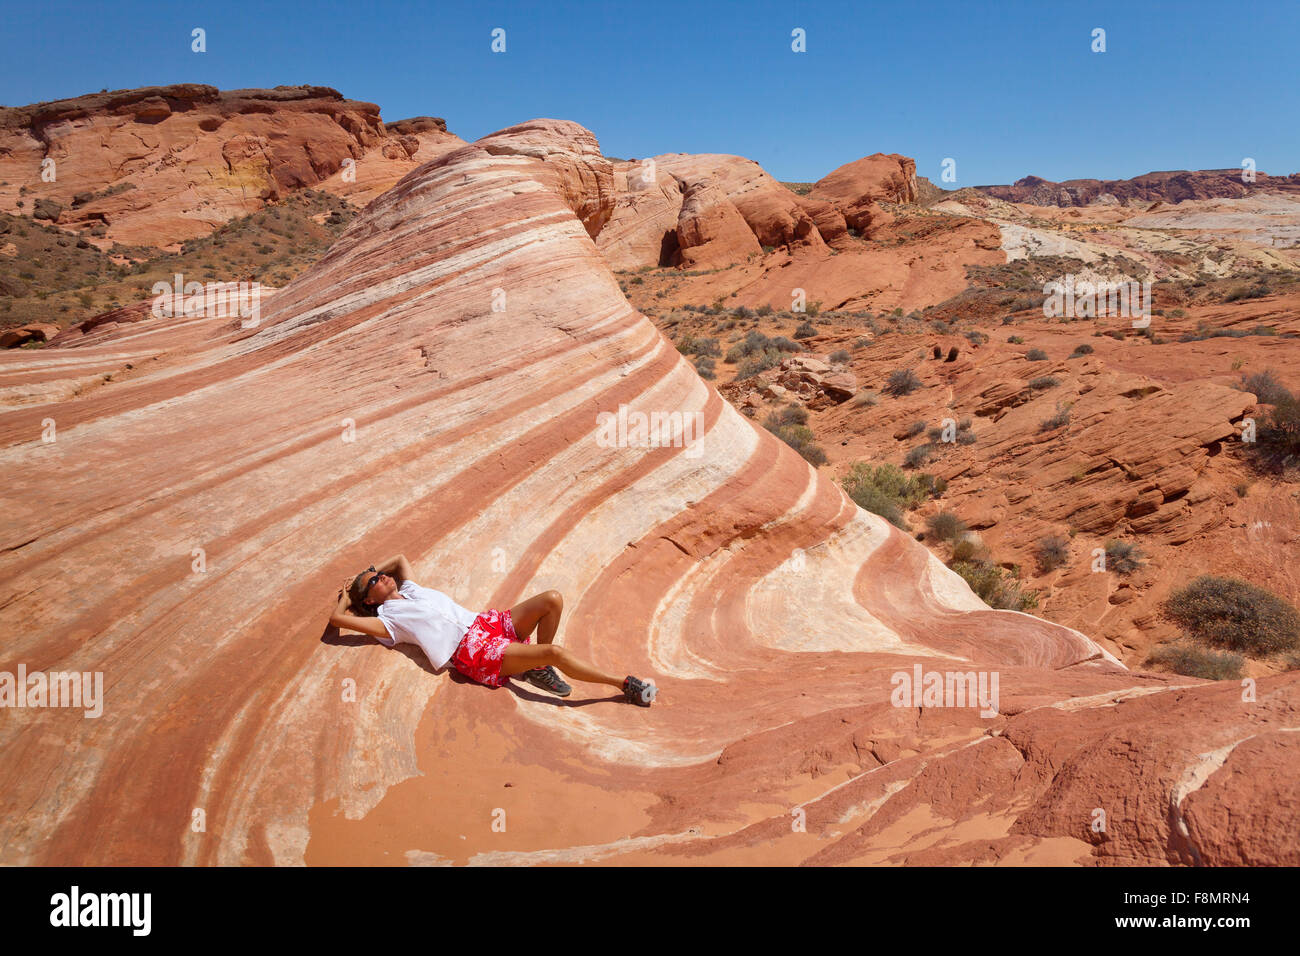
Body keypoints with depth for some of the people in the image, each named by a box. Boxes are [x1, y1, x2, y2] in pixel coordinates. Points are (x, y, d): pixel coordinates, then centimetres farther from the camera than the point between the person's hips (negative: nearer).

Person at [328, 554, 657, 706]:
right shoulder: (387, 618, 4)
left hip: (487, 623, 8)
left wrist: (365, 573, 34)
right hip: (474, 651, -8)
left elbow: (401, 557, 41)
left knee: (552, 599, -13)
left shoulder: (409, 590, 25)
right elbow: (337, 618, -5)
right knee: (555, 652, -25)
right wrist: (347, 595, 14)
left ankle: (539, 670, 0)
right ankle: (624, 684, -19)